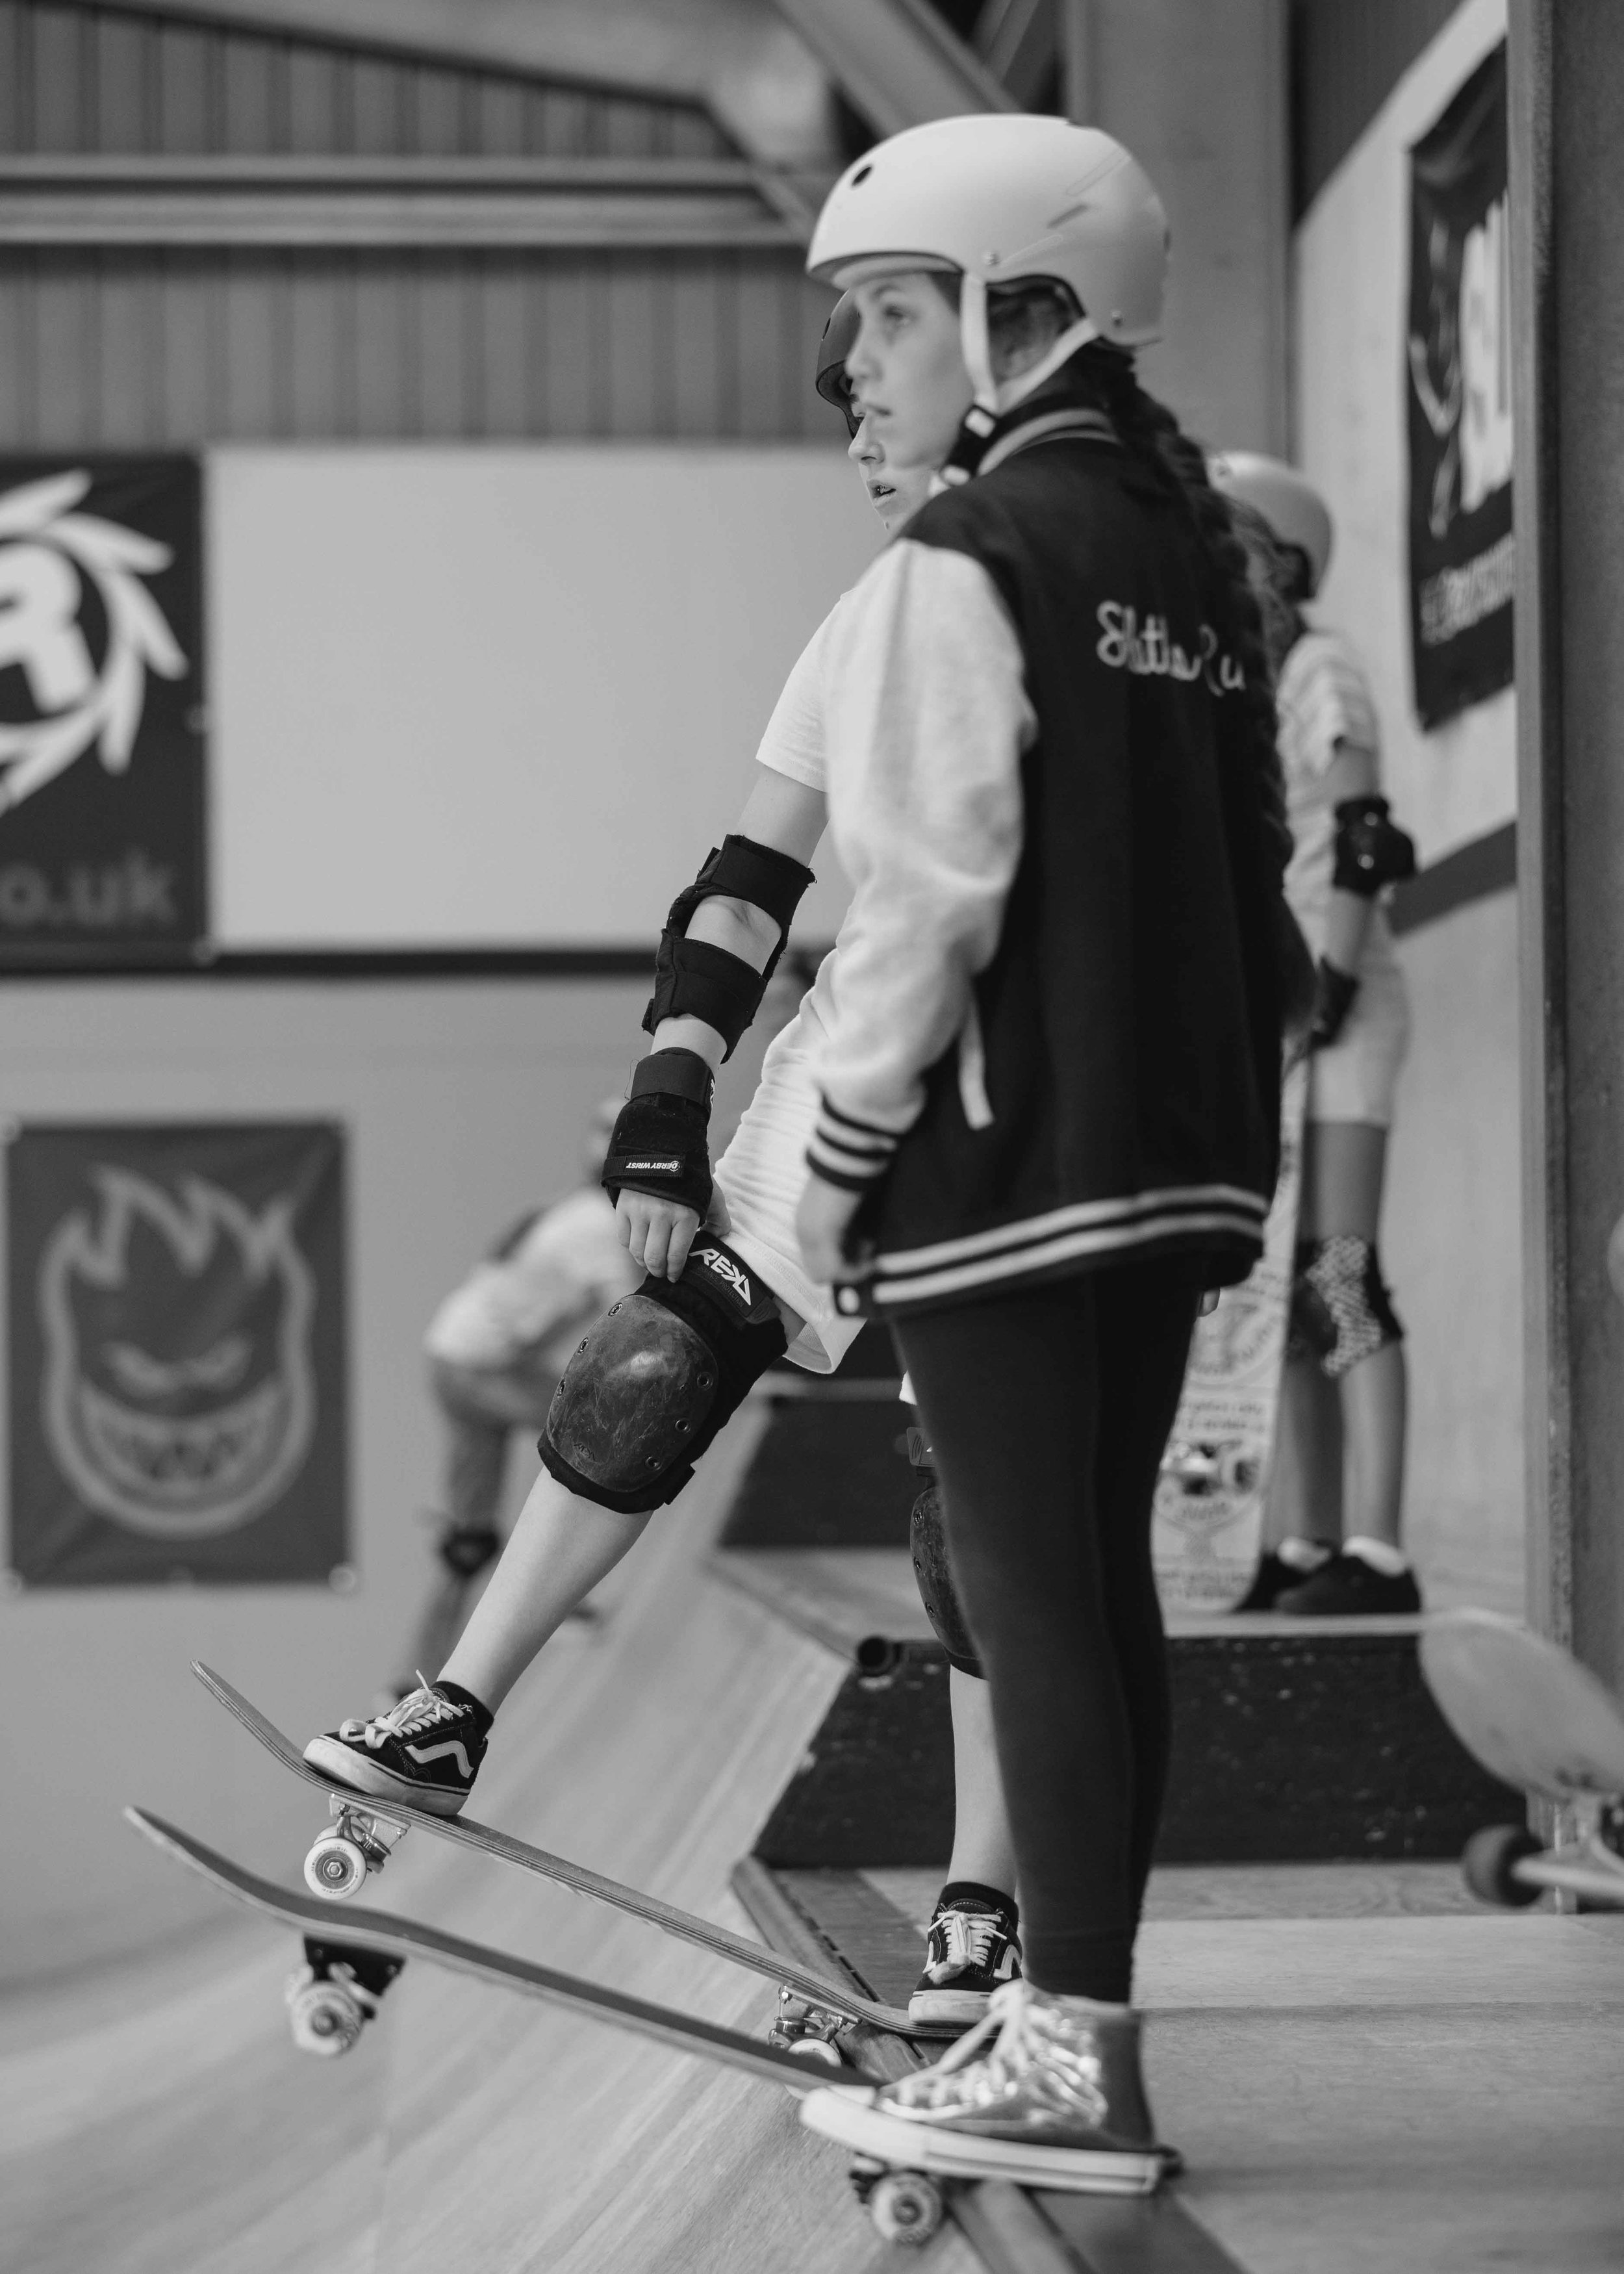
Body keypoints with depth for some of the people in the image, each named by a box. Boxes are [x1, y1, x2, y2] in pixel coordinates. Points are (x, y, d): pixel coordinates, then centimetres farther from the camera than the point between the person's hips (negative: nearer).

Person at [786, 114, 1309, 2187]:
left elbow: (928, 893, -16)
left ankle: (1075, 2062, 0)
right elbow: (1259, 873, 15)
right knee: (1100, 1577, 13)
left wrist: (838, 1158, -9)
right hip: (1183, 1153, 8)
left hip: (1007, 1160, -8)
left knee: (1027, 1591, -4)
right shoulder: (1192, 553, 14)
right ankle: (1074, 2008, 20)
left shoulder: (964, 562, -11)